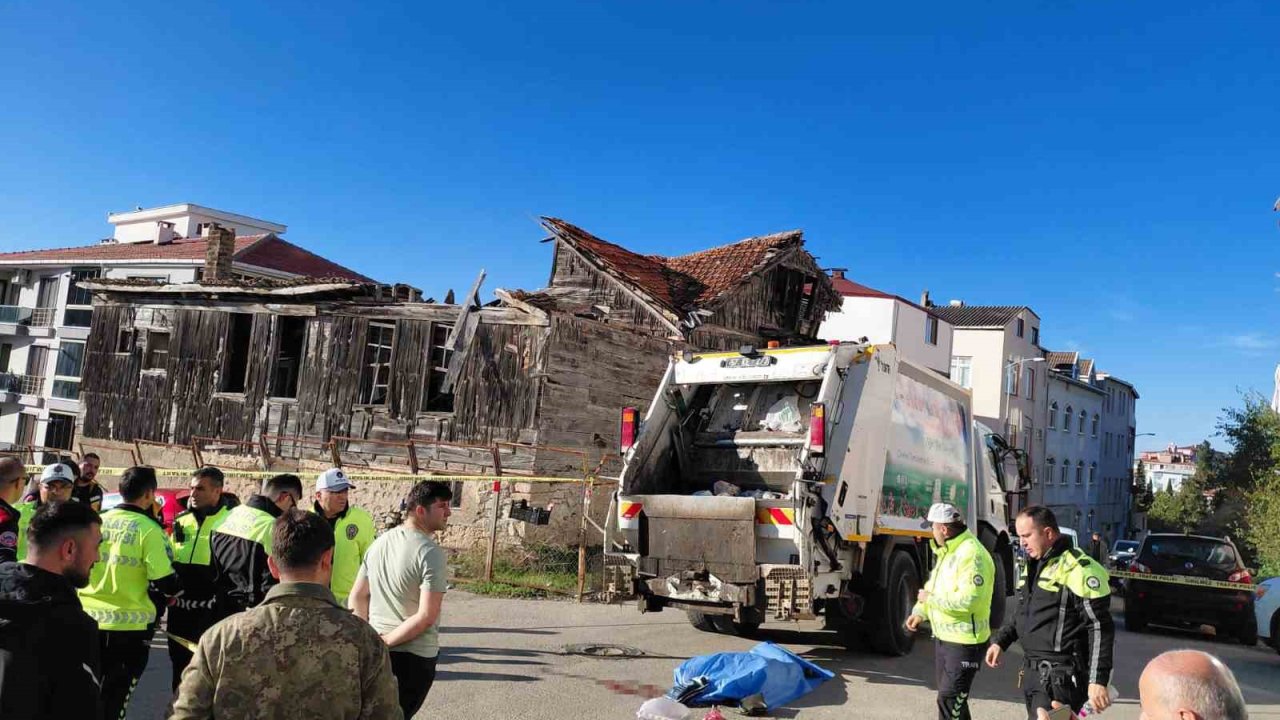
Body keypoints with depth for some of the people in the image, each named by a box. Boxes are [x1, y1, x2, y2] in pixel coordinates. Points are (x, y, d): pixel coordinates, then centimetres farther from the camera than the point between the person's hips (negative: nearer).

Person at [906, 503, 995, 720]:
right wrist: (920, 611, 7)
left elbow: (968, 600, -31)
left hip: (964, 641, -10)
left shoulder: (972, 555, -23)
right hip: (943, 636, 10)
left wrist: (930, 599, -20)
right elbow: (935, 585, 21)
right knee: (948, 694, 22)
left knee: (950, 701, -8)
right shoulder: (948, 551, 11)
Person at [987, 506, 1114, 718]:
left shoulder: (1078, 570, -15)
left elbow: (1100, 629, -16)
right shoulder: (1035, 565, 14)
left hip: (1060, 677, -9)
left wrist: (1098, 680, -19)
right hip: (1033, 672, 9)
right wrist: (1000, 641, 18)